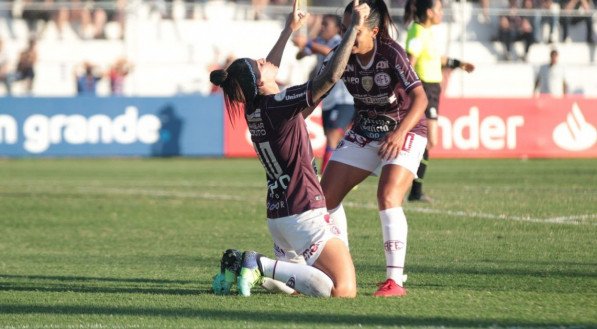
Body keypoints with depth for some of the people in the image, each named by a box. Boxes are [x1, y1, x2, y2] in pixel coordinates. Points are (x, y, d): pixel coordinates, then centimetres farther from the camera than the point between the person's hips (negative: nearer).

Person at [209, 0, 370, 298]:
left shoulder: (254, 108, 8)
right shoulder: (278, 105, -16)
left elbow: (268, 68, 30)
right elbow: (330, 77, -25)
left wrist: (289, 30, 39)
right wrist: (354, 28, -18)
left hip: (277, 215, 9)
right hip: (303, 214, -9)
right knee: (344, 290, -13)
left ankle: (243, 264, 7)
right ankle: (261, 265, -16)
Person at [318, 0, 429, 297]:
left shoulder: (391, 54, -24)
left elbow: (419, 98, -30)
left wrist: (400, 133, -44)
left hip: (403, 133, -6)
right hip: (363, 133, 6)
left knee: (388, 198, -26)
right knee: (326, 196, 1)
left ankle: (395, 280, -23)